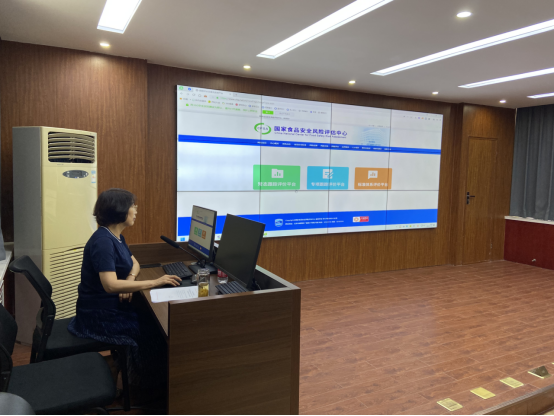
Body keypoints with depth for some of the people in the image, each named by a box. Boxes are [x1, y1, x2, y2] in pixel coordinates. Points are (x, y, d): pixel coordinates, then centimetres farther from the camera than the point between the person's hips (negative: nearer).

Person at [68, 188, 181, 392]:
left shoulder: (116, 236, 5)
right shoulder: (103, 241, -24)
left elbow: (134, 263, 14)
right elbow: (110, 285, -33)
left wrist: (130, 280, -9)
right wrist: (154, 282, -32)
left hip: (112, 307, 9)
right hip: (100, 316, -9)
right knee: (154, 330, -11)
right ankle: (148, 382, 12)